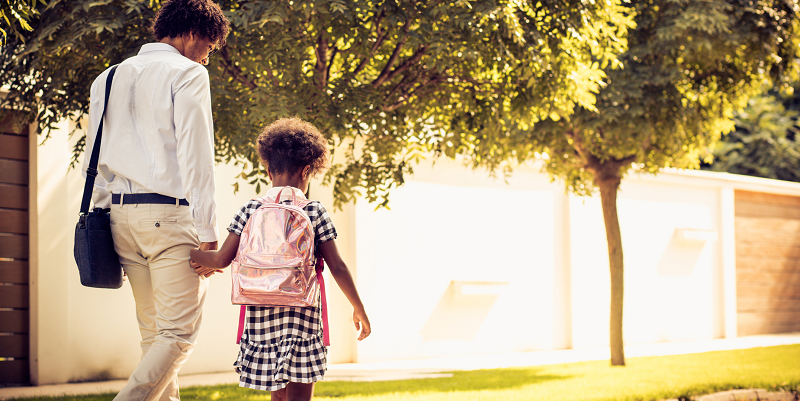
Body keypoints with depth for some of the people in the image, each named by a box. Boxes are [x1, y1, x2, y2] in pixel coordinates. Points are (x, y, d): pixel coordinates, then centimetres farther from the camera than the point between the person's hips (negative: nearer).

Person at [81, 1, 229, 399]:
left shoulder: (108, 78, 18)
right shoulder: (187, 73, -3)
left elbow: (95, 160, 16)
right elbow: (195, 156, -10)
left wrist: (103, 223, 17)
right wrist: (207, 232, -10)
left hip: (121, 213, 7)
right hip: (169, 213, -7)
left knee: (153, 331, 11)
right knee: (179, 333, -6)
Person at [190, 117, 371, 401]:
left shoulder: (250, 211, 3)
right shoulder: (314, 212, -1)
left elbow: (222, 259, -1)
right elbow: (337, 267, -1)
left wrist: (188, 254, 19)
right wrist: (359, 310, 9)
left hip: (261, 314, 3)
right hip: (301, 313, -3)